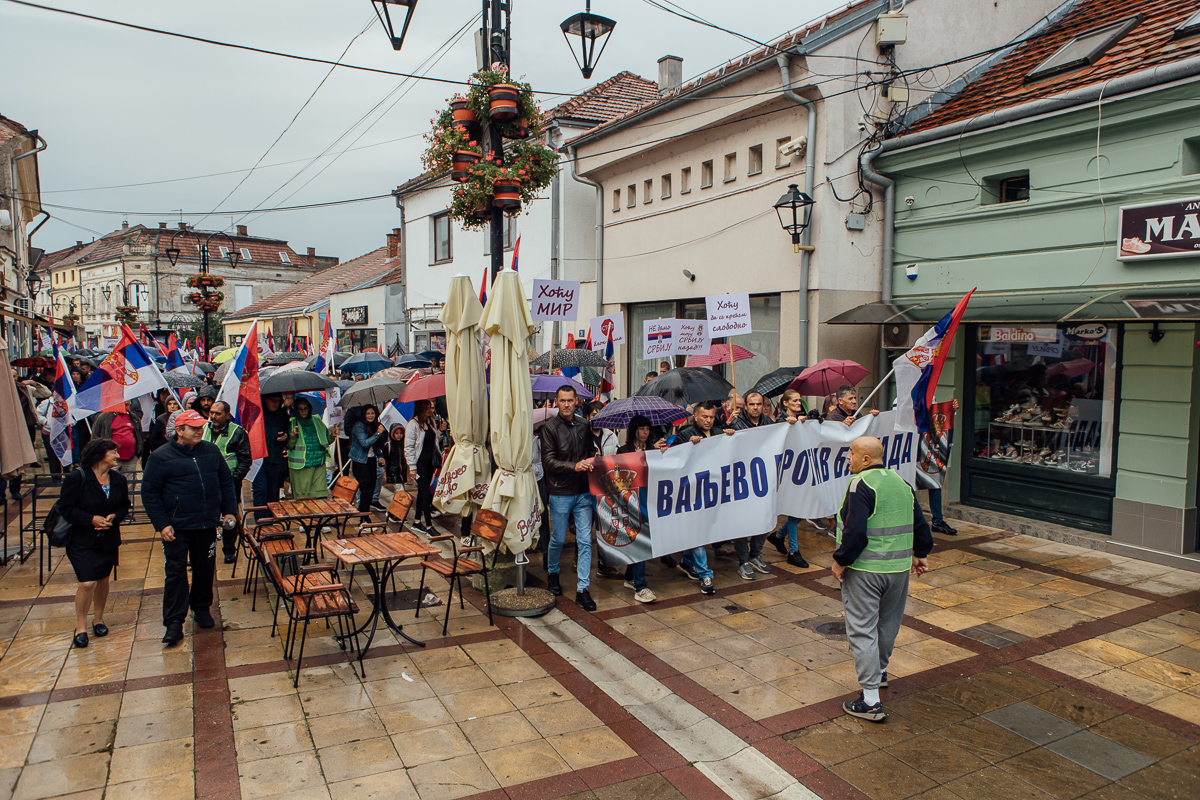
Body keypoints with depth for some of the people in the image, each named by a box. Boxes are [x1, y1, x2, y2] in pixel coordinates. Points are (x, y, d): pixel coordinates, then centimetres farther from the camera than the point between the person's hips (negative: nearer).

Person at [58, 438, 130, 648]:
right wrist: (91, 519, -21)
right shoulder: (76, 478, -12)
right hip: (82, 541, -5)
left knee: (103, 580, 13)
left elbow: (125, 505, 11)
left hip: (109, 540, 5)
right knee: (87, 583, -11)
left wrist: (114, 516, -10)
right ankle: (80, 626, 8)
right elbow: (65, 508, -11)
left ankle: (98, 619, 33)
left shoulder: (119, 479, 1)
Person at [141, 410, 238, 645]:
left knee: (205, 569, 14)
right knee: (175, 573, -1)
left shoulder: (211, 451, 6)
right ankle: (174, 622, 6)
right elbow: (149, 493, -5)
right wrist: (161, 524, -11)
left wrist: (229, 511, 6)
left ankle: (202, 608, 32)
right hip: (176, 528, -4)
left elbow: (226, 482, 14)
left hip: (207, 526, 4)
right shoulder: (161, 457, -6)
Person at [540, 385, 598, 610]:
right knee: (558, 539, 9)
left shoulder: (583, 426, 6)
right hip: (560, 492, -3)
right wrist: (574, 466, -24)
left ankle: (582, 589, 9)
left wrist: (592, 460, -8)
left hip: (583, 492, 3)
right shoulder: (549, 427, -7)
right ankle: (552, 573, 37)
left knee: (585, 540, 1)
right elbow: (548, 461, -13)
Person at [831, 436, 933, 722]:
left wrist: (840, 561, -13)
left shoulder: (861, 486, -17)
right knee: (888, 623, 23)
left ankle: (870, 700, -3)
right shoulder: (901, 483, 8)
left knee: (862, 630, -3)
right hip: (899, 568, 8)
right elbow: (920, 525, 14)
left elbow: (855, 532, -24)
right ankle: (880, 671, 46)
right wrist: (920, 554, 25)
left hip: (864, 570, -8)